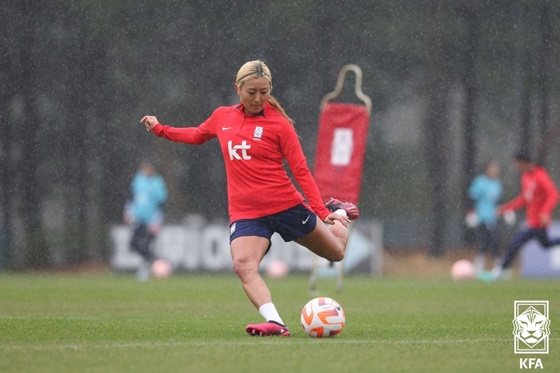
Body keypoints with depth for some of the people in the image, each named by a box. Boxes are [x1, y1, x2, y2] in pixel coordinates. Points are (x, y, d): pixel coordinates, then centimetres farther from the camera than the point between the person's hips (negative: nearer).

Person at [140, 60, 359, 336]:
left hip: (286, 206, -2)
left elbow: (301, 171, -6)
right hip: (245, 213, 2)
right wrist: (160, 130, 23)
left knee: (336, 252, 13)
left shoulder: (279, 124, -5)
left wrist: (322, 211, -14)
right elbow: (197, 135, 30)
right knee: (243, 265, -28)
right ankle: (275, 323, -35)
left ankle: (338, 213, 45)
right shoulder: (222, 117, 6)